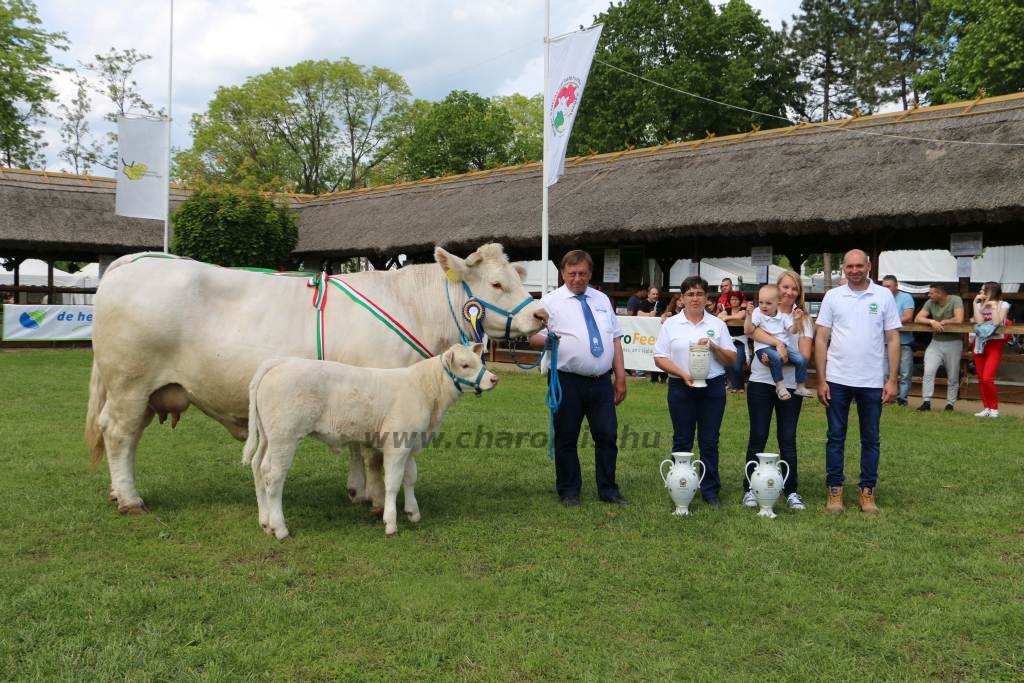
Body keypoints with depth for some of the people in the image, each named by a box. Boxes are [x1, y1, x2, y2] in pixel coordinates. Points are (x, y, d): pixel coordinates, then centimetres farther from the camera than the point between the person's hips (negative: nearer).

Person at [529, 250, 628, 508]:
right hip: (568, 381, -3)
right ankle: (569, 491, 19)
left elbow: (615, 339, 13)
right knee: (566, 438, 5)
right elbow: (534, 336, -5)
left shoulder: (602, 300, 14)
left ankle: (608, 490, 20)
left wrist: (620, 377, 9)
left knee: (607, 436, 6)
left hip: (602, 381, 4)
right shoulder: (551, 301, 0)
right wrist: (548, 339, -28)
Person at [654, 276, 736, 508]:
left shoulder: (717, 324, 7)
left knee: (709, 441, 4)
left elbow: (731, 359, 7)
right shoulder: (671, 324, 4)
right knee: (682, 441, 6)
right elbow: (660, 357, -2)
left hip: (713, 387, 1)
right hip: (681, 387, -1)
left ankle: (710, 491, 12)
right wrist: (683, 374, -14)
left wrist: (714, 346, -11)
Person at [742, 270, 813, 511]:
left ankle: (791, 491, 13)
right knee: (758, 437, 2)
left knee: (788, 438, 5)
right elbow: (749, 328, -21)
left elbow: (805, 354, -3)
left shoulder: (803, 319, 8)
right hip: (761, 383, -2)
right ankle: (750, 489, 11)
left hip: (791, 385, 2)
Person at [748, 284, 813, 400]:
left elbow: (792, 330, 7)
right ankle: (780, 386, -25)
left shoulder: (782, 315, 11)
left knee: (801, 359, -13)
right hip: (765, 346, -4)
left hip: (784, 345, 4)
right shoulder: (757, 313, 2)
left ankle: (801, 387, 3)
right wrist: (749, 315, -22)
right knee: (776, 357, -37)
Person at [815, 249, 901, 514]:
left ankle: (867, 491, 20)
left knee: (871, 439, 9)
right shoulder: (832, 296, 2)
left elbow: (893, 340, 2)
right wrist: (821, 380, -4)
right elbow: (821, 339, 1)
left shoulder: (884, 296, 2)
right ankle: (835, 490, 16)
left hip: (872, 382, 0)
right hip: (837, 380, 0)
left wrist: (892, 380, -4)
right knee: (836, 437, 7)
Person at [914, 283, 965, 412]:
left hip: (953, 343, -3)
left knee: (953, 376, 6)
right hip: (936, 342, 3)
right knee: (928, 371, -11)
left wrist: (942, 322, -10)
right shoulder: (930, 303, 0)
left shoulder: (955, 300, -11)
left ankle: (950, 403, 18)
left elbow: (959, 319, -23)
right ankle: (926, 401, -9)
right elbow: (917, 319, -5)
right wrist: (932, 321, -21)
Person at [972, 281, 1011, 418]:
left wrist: (994, 306, -15)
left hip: (995, 344, -5)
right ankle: (986, 408, 14)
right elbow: (979, 321, -12)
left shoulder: (1003, 305, -6)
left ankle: (994, 408, 1)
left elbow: (996, 323, -20)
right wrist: (975, 303, -11)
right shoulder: (980, 305, 5)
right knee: (981, 379, 4)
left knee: (987, 378, -15)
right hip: (980, 343, 5)